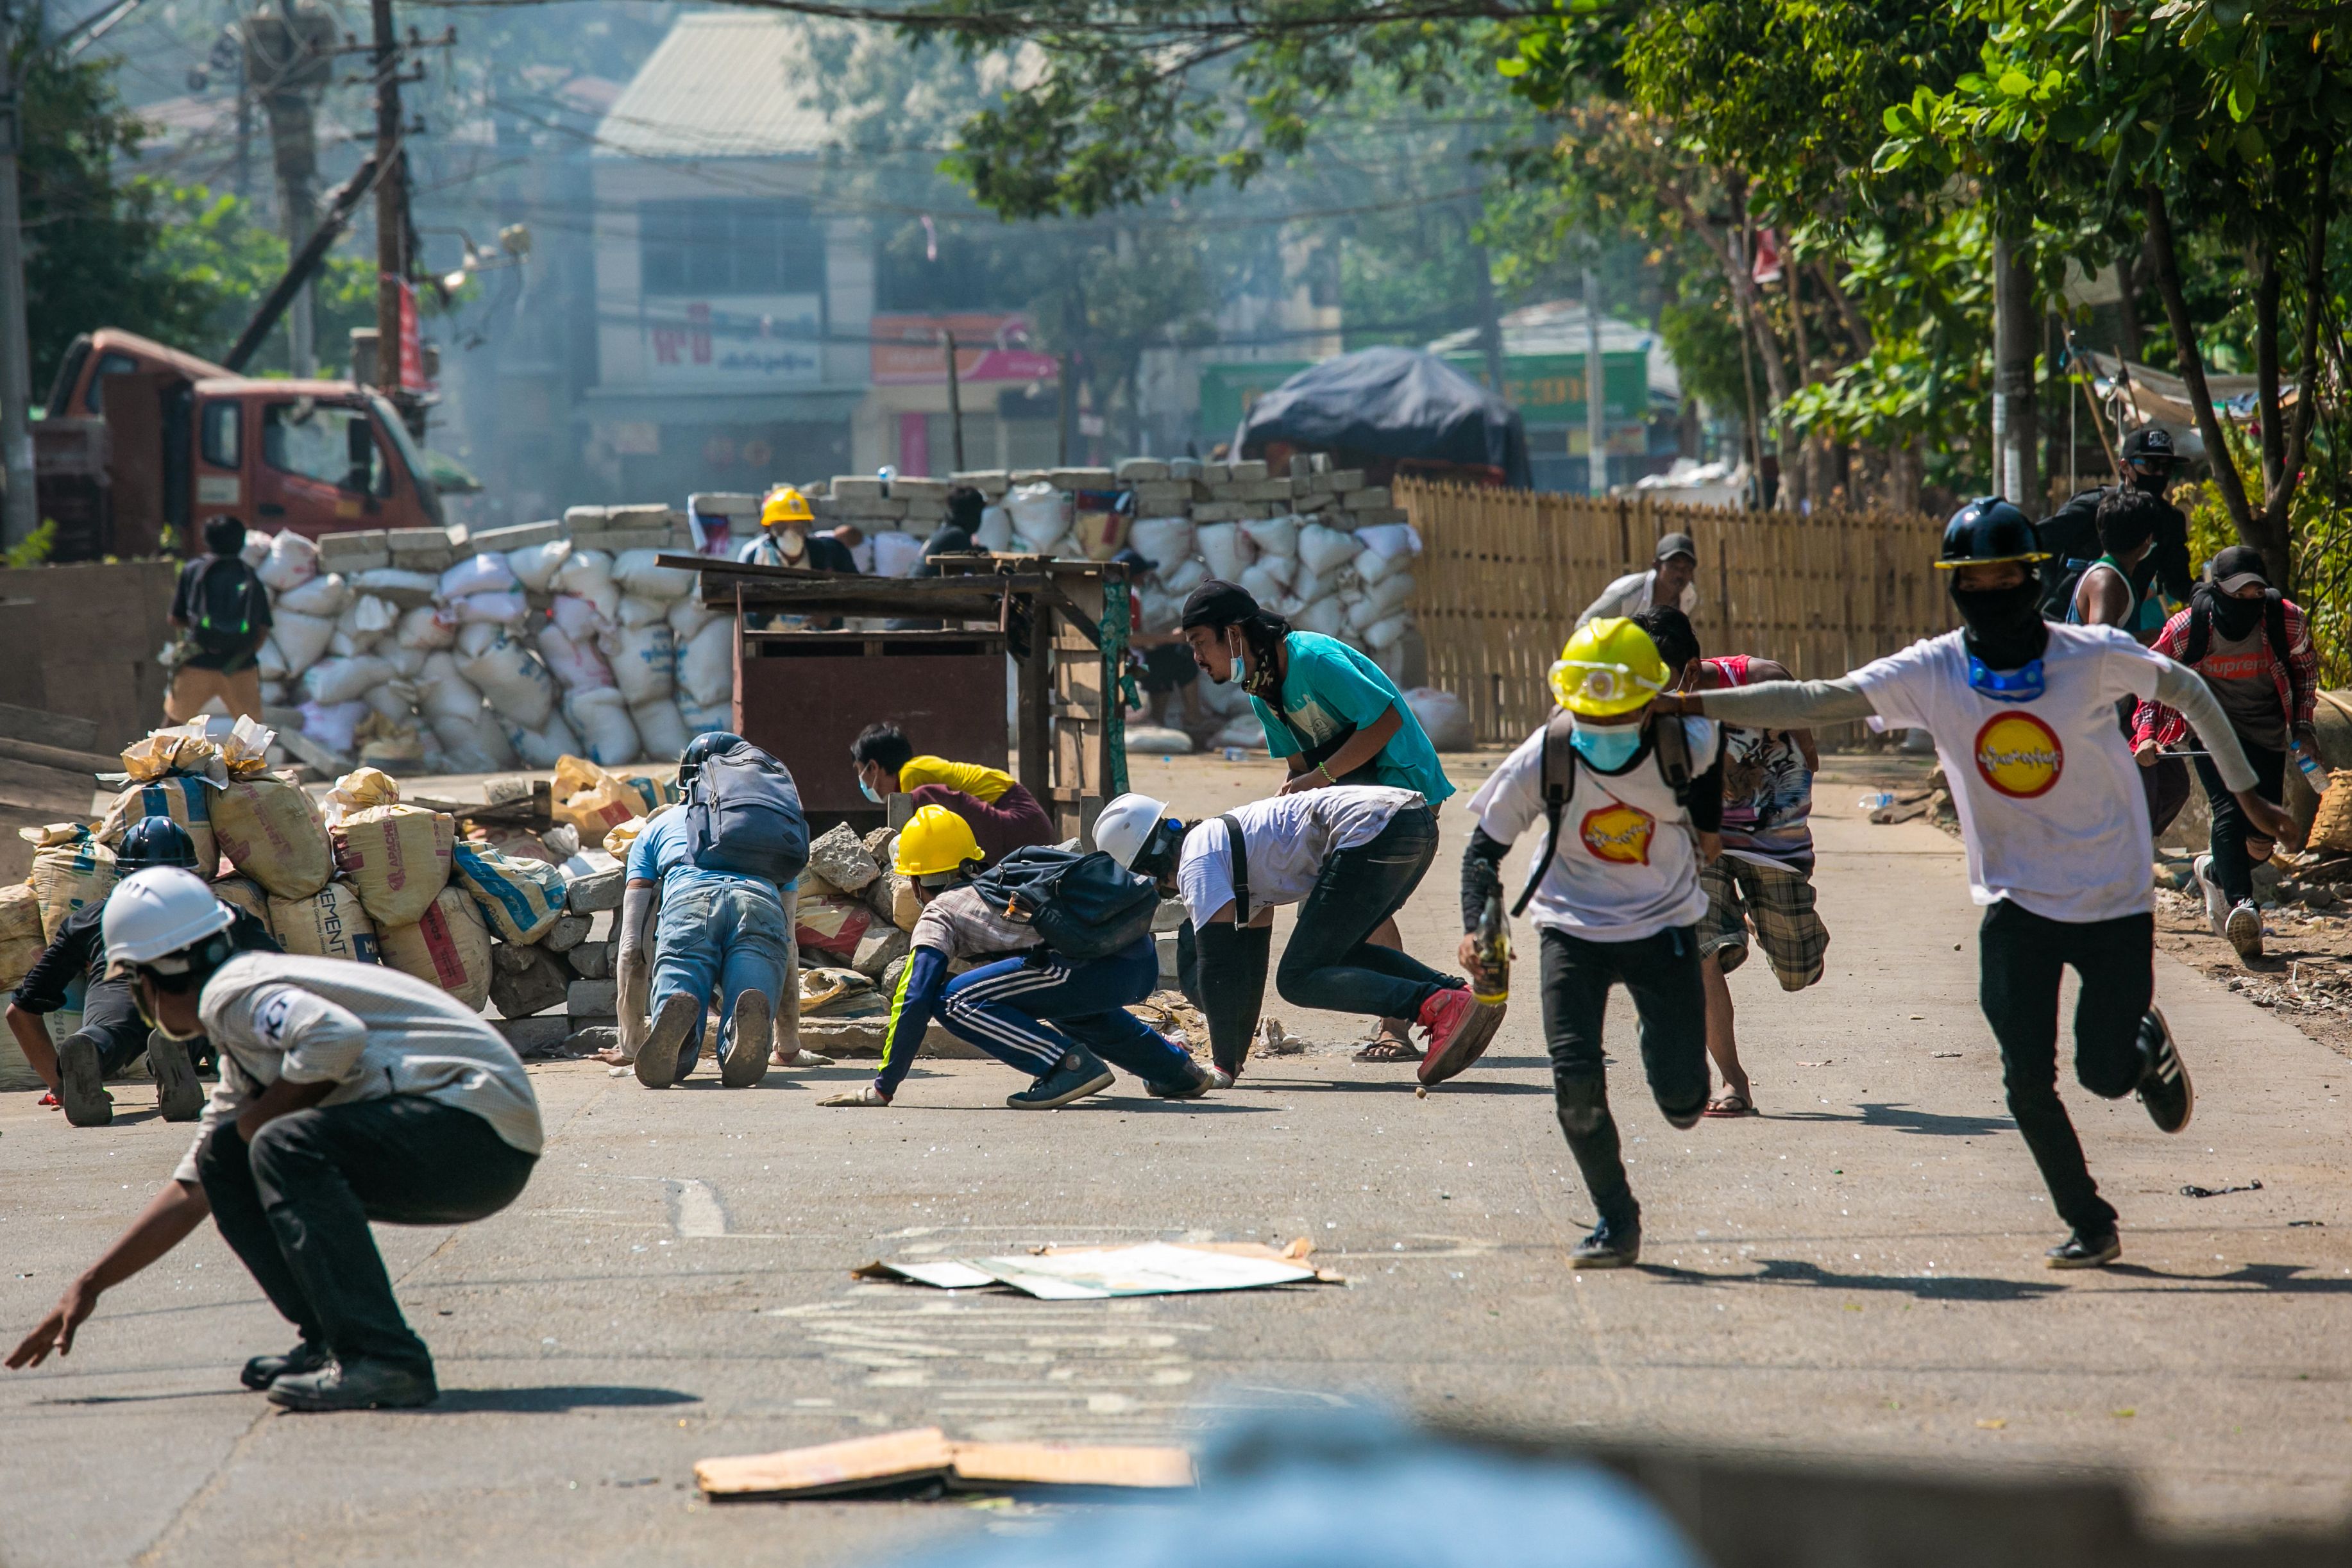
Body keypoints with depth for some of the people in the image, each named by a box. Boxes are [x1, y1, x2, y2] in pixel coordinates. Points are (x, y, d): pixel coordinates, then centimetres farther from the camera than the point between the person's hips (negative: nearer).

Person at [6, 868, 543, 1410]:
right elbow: (191, 1191, 31)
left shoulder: (231, 993, -9)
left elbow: (337, 1038, -28)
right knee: (226, 1157, 11)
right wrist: (89, 1286, 32)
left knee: (284, 1147, -27)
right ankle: (334, 1344, 7)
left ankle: (385, 1360, -28)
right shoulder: (240, 1059, 22)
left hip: (480, 1126, -10)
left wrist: (255, 1120, -11)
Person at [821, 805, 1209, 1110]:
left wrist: (883, 1087, 7)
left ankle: (1071, 1065, -11)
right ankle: (1175, 1068, 36)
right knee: (1069, 1004, 41)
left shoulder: (938, 915, 11)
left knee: (952, 1000, -6)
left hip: (1097, 966, -9)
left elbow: (914, 1002, 1)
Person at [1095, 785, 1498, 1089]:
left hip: (1373, 829, -10)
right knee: (1339, 951, 26)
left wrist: (1225, 1066, 3)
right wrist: (1237, 1055, 36)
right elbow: (1249, 965, 35)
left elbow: (1215, 968, -3)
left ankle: (1440, 1006, -21)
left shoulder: (1196, 865, 1)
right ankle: (1463, 993, 9)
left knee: (1298, 980, -4)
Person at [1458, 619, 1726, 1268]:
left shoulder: (1684, 743, -20)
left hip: (1664, 927, 0)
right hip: (1575, 929, 0)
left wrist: (1709, 824, 20)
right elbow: (1487, 844, -8)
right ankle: (1615, 1224, 1)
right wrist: (1476, 925, -23)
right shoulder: (1543, 759, -20)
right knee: (1576, 1082, -16)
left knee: (1682, 1101, -3)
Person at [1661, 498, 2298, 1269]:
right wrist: (1687, 704, -23)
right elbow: (1815, 701, -14)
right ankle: (2089, 1225, 14)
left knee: (2105, 1074, 1)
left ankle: (2148, 1047, 37)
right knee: (2028, 1081, -6)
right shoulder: (1932, 671, -10)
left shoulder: (2094, 656, -14)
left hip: (2114, 900, -1)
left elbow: (2188, 692, 3)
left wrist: (2246, 794, 8)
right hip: (2017, 904, 1)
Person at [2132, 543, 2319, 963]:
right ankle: (2241, 905, -37)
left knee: (2262, 841, -2)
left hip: (2267, 735, 2)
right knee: (2229, 811, -27)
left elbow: (2305, 669, 9)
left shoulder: (2287, 620, -13)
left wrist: (2302, 725, 5)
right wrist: (2147, 734, -13)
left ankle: (2215, 871, 31)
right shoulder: (2188, 626, -17)